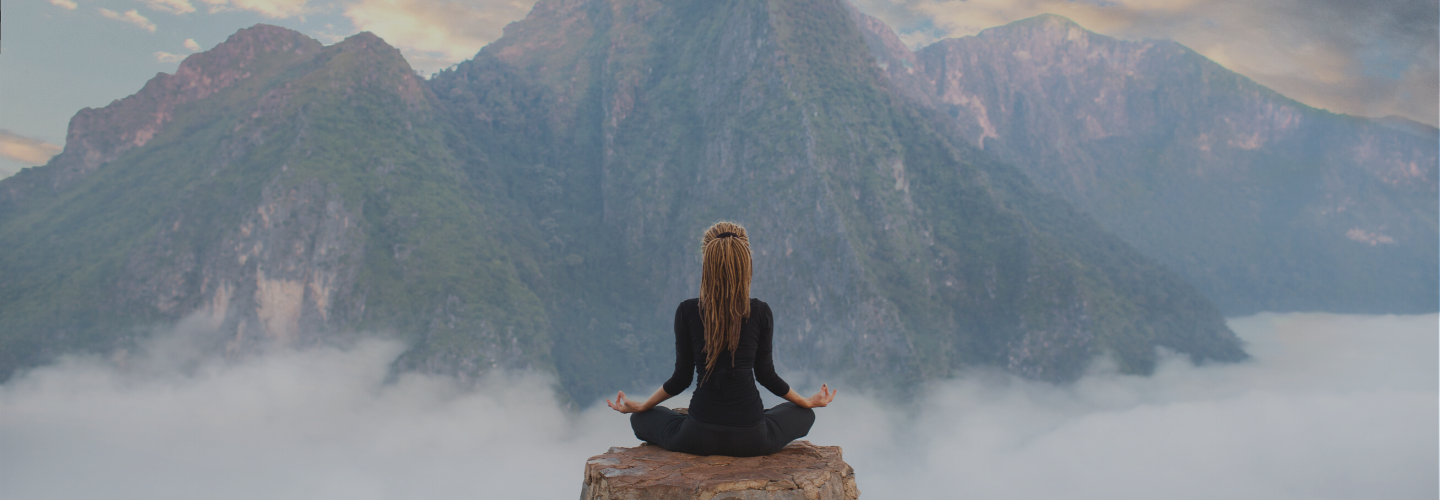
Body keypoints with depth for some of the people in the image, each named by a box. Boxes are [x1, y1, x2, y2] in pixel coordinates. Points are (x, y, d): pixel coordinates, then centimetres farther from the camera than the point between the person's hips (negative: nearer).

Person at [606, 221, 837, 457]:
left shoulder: (687, 312, -7)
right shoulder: (760, 312, -5)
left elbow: (682, 378, 1)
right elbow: (765, 374, 5)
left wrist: (639, 406, 19)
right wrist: (807, 401, 23)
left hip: (699, 439, 0)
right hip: (752, 440, 1)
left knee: (641, 419, 27)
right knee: (804, 414, 30)